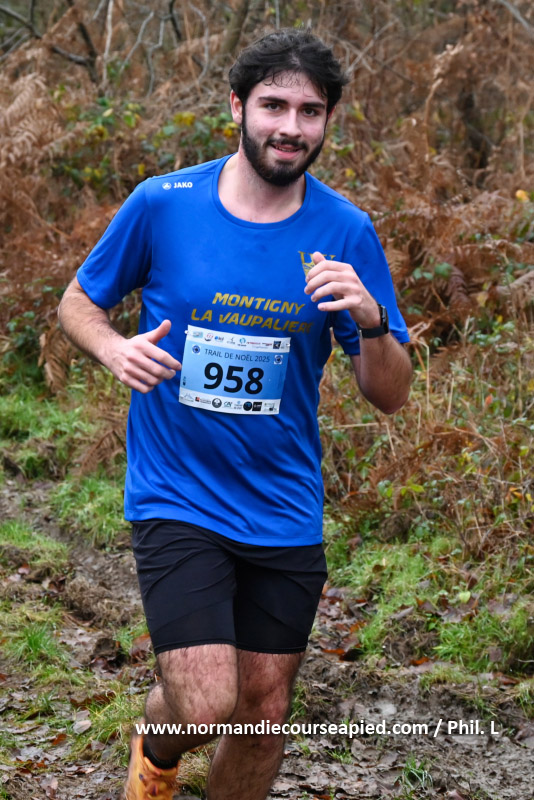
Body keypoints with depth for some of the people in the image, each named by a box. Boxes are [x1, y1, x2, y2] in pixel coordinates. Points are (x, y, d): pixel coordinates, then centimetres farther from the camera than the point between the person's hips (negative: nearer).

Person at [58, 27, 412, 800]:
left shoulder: (346, 232, -4)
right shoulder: (162, 205, -7)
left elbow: (391, 396, -2)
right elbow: (78, 302, 9)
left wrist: (371, 320, -23)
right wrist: (117, 349, -13)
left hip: (285, 512, 2)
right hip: (175, 498, -2)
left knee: (264, 713, 10)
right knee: (206, 705, -13)